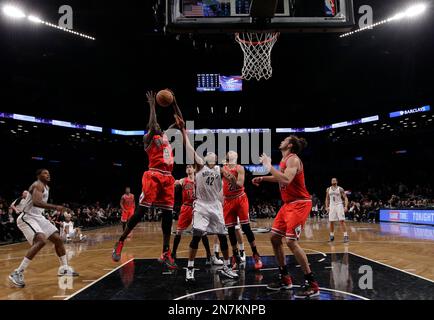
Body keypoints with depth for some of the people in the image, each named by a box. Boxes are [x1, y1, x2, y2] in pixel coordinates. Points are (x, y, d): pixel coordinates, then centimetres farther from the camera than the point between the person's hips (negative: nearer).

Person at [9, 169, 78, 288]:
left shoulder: (46, 188, 15)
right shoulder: (37, 185, -15)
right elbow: (36, 202, -33)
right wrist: (55, 207, -40)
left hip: (38, 217, 10)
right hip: (27, 218, -10)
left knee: (58, 239, 7)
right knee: (41, 241, -29)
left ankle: (64, 268, 19)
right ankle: (18, 273, -23)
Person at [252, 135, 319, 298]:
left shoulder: (293, 159, -16)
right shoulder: (284, 160, 13)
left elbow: (286, 180, -34)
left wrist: (269, 166, -26)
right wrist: (262, 178, 21)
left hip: (299, 204, -10)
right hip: (288, 204, 10)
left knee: (291, 241, -16)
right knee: (275, 238, 11)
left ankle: (311, 284, -7)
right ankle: (285, 278, 22)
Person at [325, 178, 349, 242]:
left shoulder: (340, 189, -5)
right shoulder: (328, 189, 6)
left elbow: (345, 198, -6)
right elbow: (327, 199, 16)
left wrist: (346, 206, -18)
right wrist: (327, 207, 8)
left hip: (339, 206, -3)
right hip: (332, 206, 4)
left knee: (342, 221, -12)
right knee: (331, 222, 4)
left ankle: (346, 236, -9)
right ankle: (332, 236, 18)